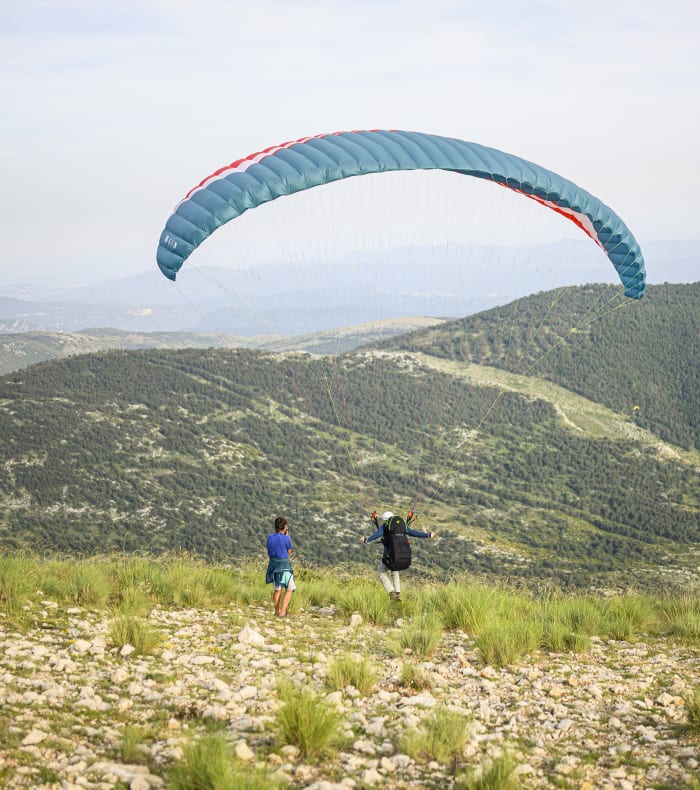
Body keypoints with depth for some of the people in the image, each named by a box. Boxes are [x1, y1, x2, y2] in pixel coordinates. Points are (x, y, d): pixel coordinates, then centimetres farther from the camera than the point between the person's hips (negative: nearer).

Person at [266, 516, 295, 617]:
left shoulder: (270, 537, 0)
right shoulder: (286, 538, -13)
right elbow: (289, 552, 1)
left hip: (273, 563, 5)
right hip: (284, 564, -5)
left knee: (277, 589, 19)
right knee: (289, 589, 5)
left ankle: (277, 611, 27)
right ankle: (283, 611, -5)